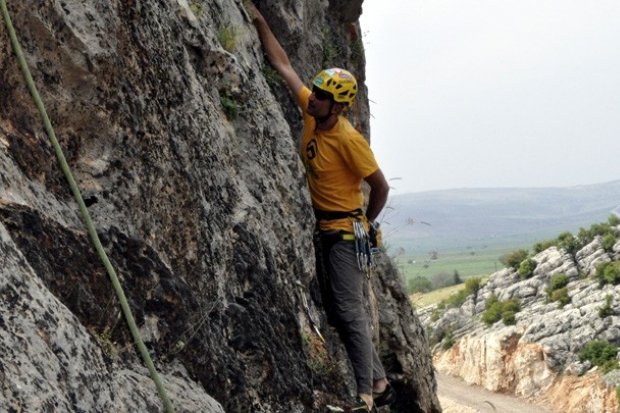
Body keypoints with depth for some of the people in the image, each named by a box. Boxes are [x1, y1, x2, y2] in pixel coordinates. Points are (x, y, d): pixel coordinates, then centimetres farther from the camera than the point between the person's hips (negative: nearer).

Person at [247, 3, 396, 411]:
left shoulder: (348, 140, -22)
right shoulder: (311, 113, -2)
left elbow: (381, 187, -13)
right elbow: (283, 63, 6)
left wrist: (366, 224, 0)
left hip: (344, 231, -8)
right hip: (322, 229, 8)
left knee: (349, 311, -10)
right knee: (338, 312, 12)